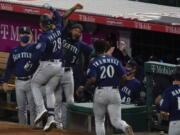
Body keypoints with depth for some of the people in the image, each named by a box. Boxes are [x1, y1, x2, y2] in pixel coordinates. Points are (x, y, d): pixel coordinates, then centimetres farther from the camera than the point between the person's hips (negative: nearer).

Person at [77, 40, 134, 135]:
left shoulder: (94, 62, -2)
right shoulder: (115, 60, 8)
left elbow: (92, 80, -16)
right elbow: (124, 76, 1)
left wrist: (83, 89, -1)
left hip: (100, 92, -2)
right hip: (114, 92, 2)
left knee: (99, 120, 15)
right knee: (116, 121, -1)